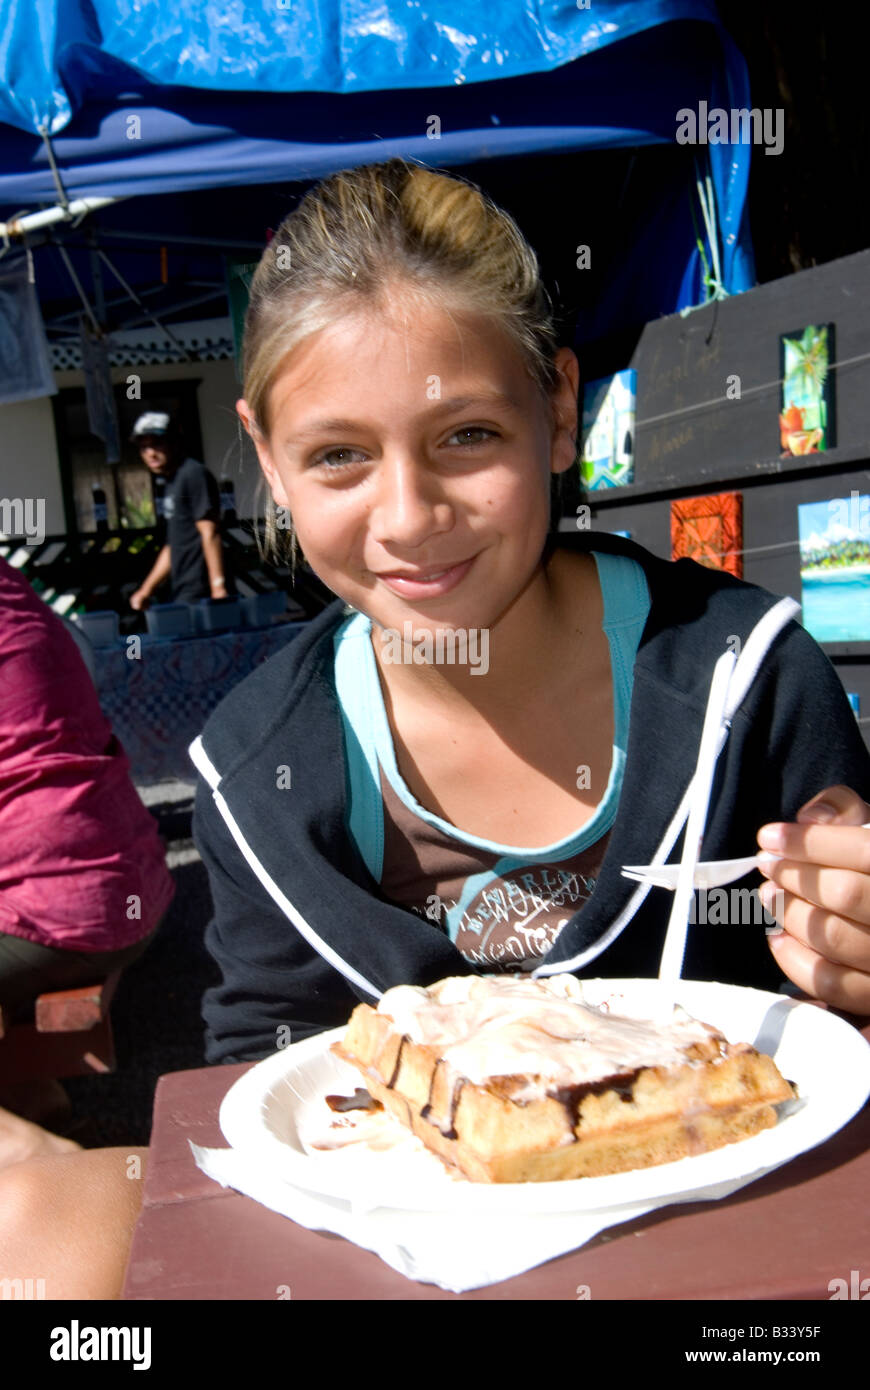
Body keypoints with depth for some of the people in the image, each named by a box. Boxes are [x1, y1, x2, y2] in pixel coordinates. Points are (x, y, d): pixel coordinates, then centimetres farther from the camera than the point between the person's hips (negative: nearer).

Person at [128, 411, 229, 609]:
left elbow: (210, 533, -15)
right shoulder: (171, 483, 20)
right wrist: (146, 590, 21)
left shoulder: (193, 474, -8)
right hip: (183, 595, 9)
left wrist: (218, 586, -20)